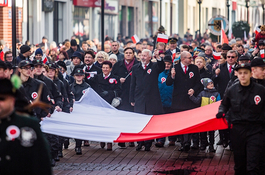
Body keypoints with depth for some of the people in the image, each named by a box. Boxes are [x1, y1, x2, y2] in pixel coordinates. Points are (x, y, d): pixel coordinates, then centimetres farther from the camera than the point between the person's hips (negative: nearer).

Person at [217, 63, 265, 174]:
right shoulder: (232, 90, 5)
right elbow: (224, 104, 22)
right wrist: (221, 112, 2)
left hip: (255, 130, -3)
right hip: (237, 130, 3)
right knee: (239, 166, 12)